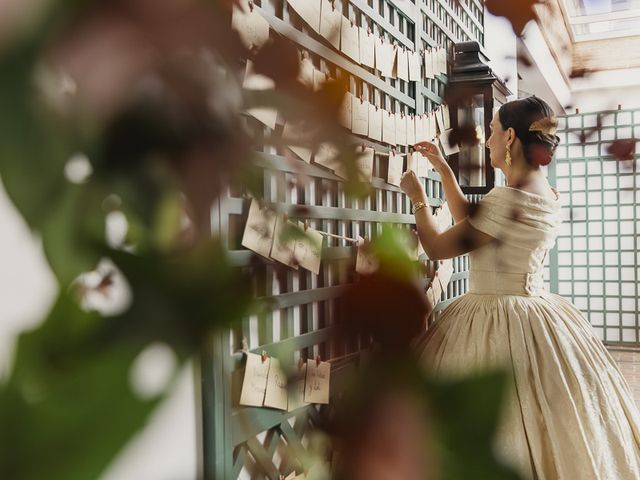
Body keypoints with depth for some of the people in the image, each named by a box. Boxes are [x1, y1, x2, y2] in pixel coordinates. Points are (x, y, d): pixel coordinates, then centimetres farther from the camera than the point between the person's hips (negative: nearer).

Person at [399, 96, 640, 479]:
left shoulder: (509, 198, -22)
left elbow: (438, 247, -14)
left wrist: (418, 197, 2)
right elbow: (470, 219, 16)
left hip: (498, 327, -9)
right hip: (535, 316, 9)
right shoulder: (545, 194, 6)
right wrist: (443, 168, 18)